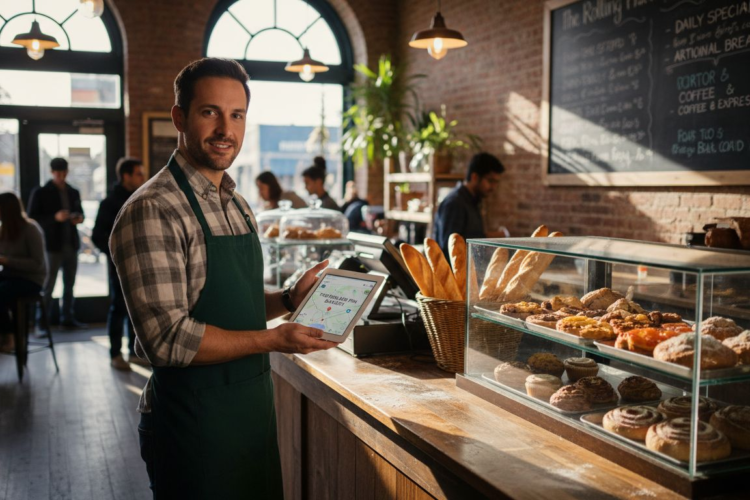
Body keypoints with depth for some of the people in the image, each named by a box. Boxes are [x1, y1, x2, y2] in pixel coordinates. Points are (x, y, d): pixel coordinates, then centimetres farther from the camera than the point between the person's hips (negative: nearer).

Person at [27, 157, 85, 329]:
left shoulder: (73, 193, 12)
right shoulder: (41, 193, -2)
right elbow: (32, 217, -6)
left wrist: (79, 218, -2)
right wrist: (55, 217, -20)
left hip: (71, 244, 5)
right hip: (53, 245, -5)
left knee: (70, 284, 10)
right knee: (48, 284, -4)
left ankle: (67, 318, 19)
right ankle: (42, 320, 2)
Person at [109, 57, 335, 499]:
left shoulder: (238, 206, 9)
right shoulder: (154, 211, -19)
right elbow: (168, 338, -24)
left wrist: (288, 299, 0)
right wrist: (274, 340, -20)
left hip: (254, 405, 8)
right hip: (194, 417, -8)